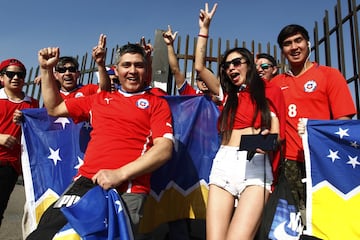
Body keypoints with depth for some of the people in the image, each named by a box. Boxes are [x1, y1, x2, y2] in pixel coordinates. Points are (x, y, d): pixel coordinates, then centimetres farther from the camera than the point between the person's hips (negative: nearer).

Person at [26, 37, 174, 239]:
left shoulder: (158, 104, 8)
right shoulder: (100, 99, 21)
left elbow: (164, 148, -6)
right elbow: (54, 108, 31)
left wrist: (120, 174, -15)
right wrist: (47, 70, 24)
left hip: (128, 191, -3)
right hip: (85, 184, 4)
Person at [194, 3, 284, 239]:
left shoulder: (266, 93, 14)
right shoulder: (227, 93, 20)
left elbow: (275, 131, 8)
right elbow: (199, 66, 16)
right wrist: (205, 28, 19)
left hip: (256, 165, -2)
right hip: (223, 164, 3)